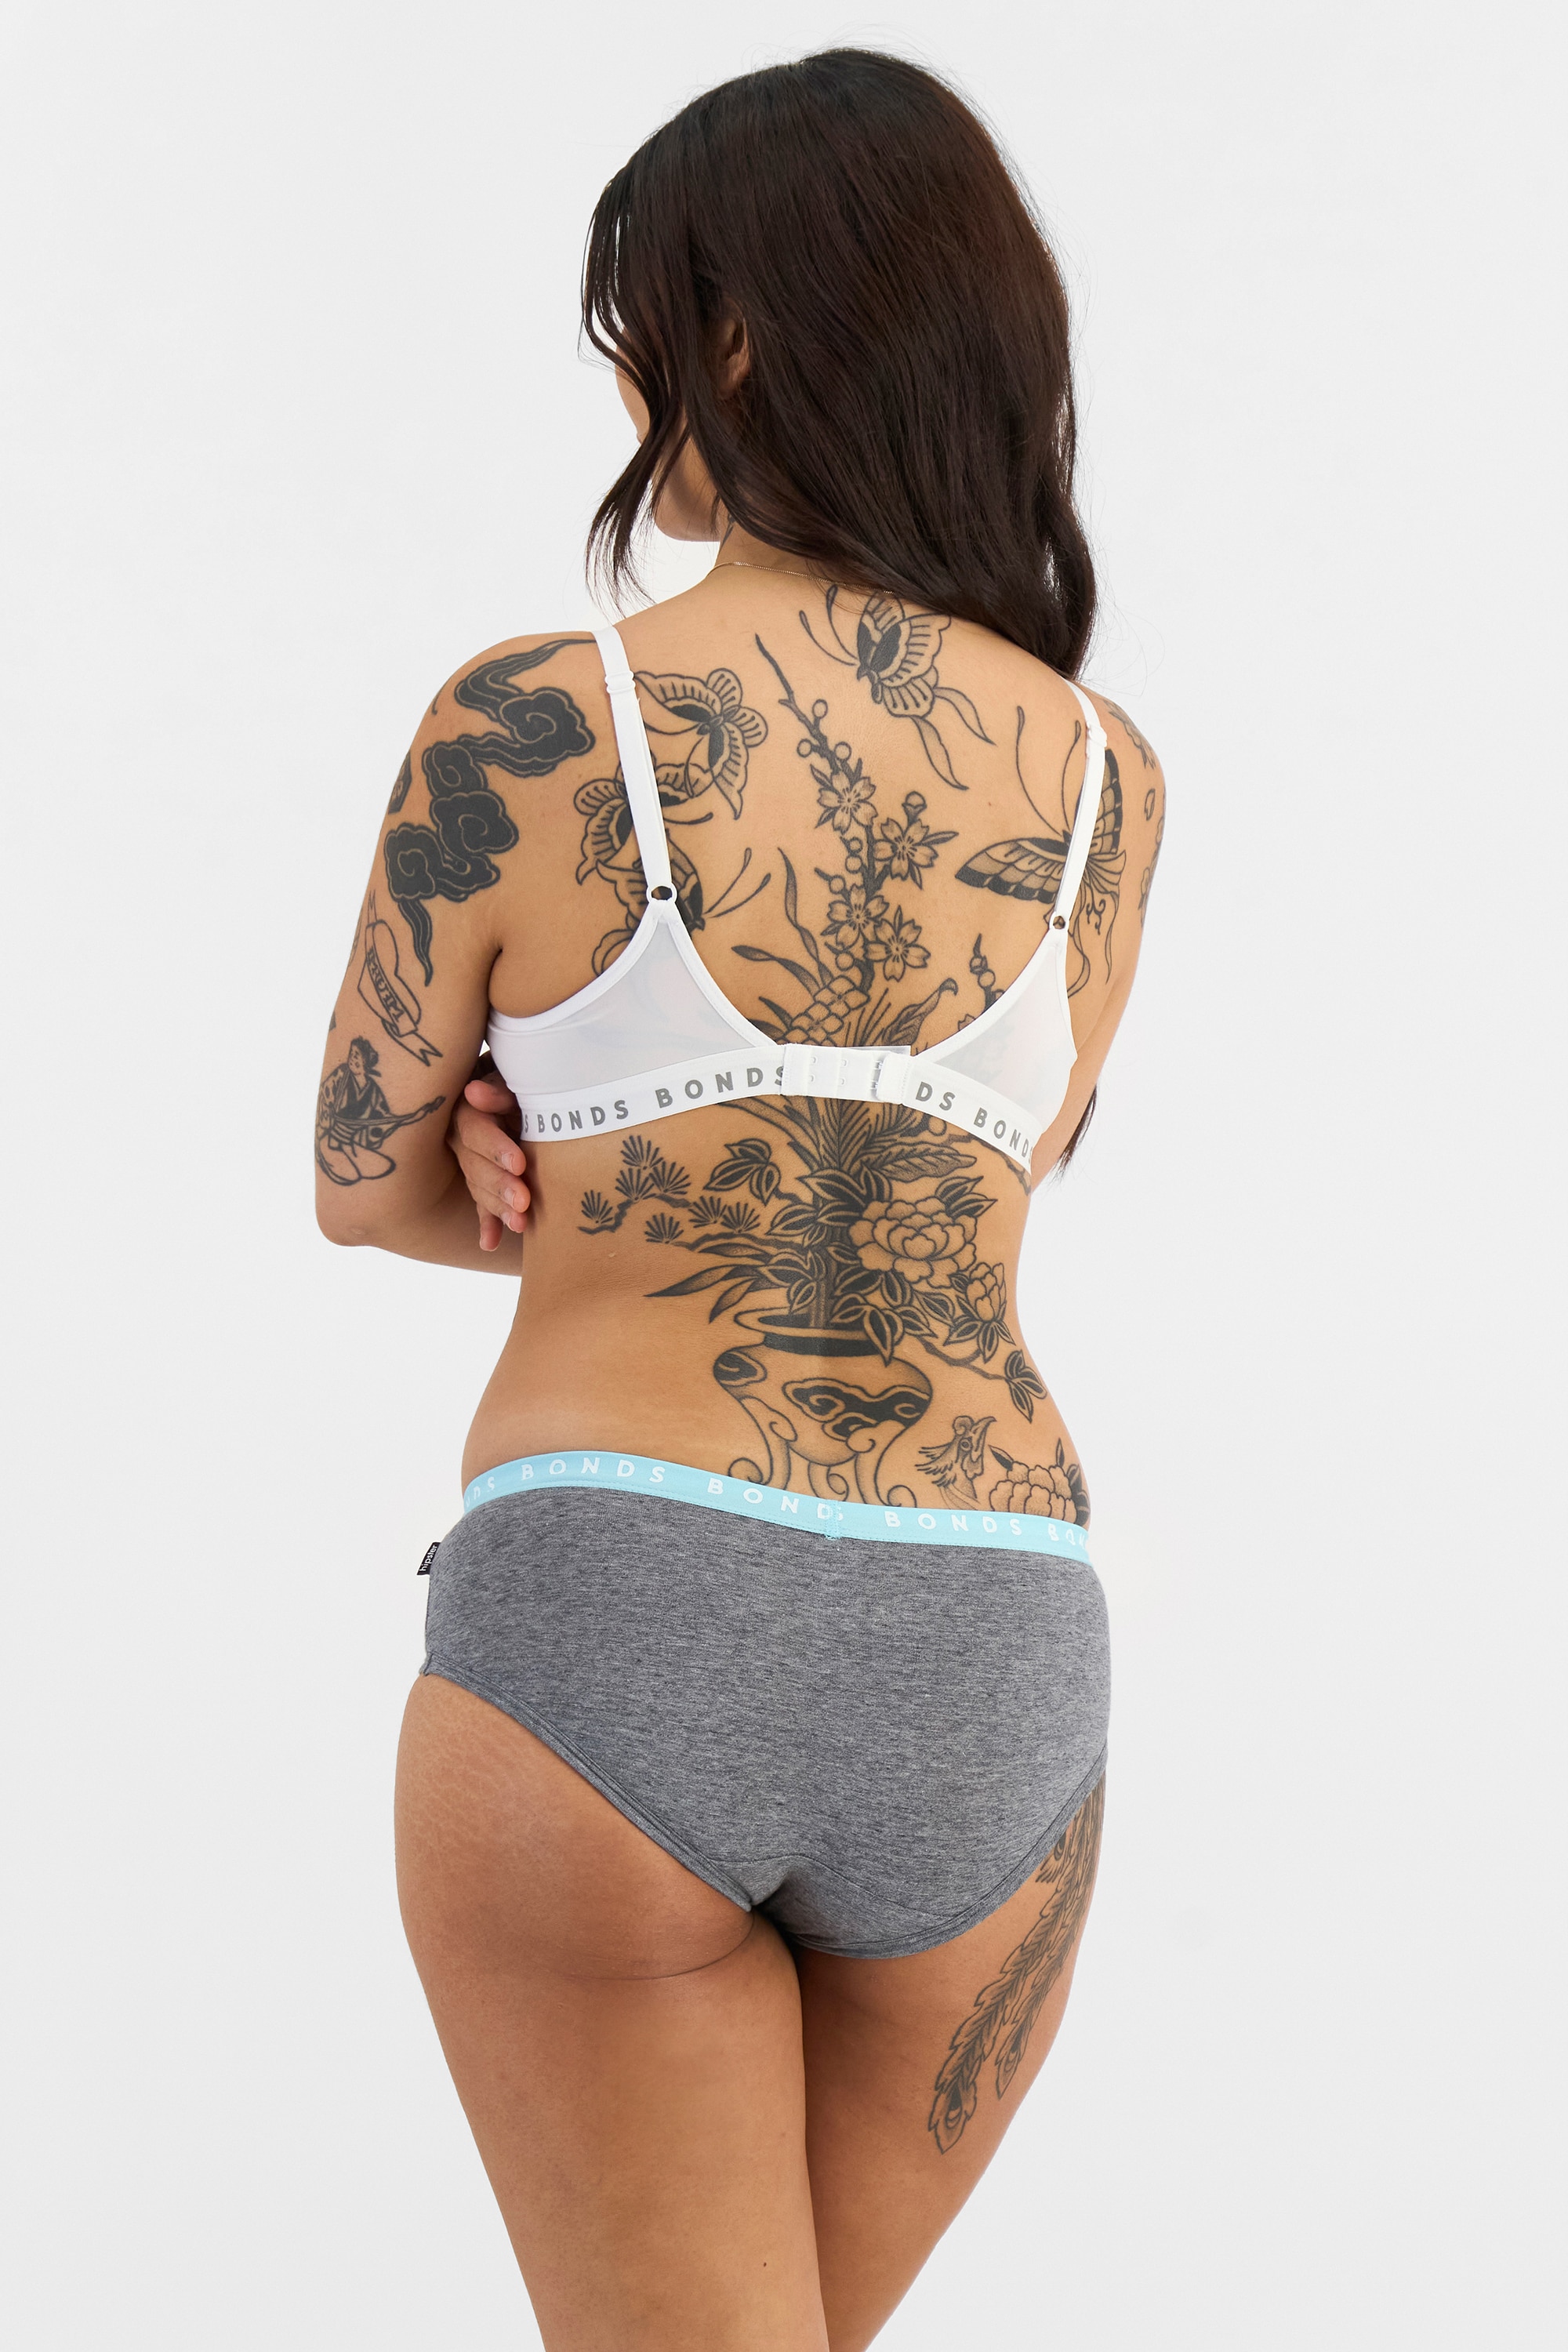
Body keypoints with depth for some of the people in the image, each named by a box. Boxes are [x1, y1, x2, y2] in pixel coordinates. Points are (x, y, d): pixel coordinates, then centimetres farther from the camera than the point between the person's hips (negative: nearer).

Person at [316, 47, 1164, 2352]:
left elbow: (368, 1184, 7)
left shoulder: (526, 728, -6)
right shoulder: (1106, 778, 5)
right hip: (990, 1667, 5)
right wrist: (596, 1165, 7)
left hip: (601, 1640, -4)